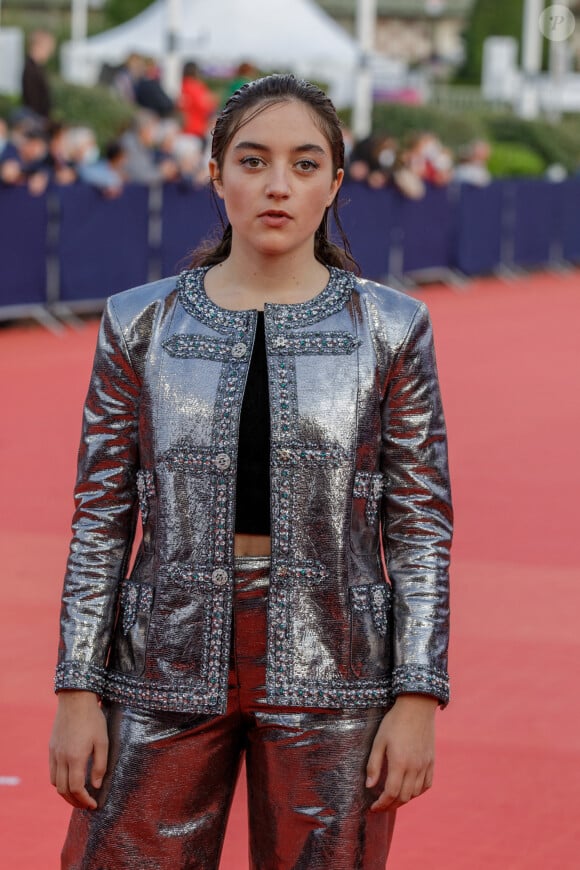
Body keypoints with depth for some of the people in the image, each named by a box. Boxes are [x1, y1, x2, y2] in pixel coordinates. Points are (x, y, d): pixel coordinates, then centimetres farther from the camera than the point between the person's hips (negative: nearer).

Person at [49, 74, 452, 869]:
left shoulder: (390, 330, 1)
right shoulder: (142, 325, 3)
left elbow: (421, 525, 1)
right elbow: (102, 520, 5)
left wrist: (419, 700, -6)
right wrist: (77, 692, -1)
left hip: (330, 674, -1)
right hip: (170, 663, 1)